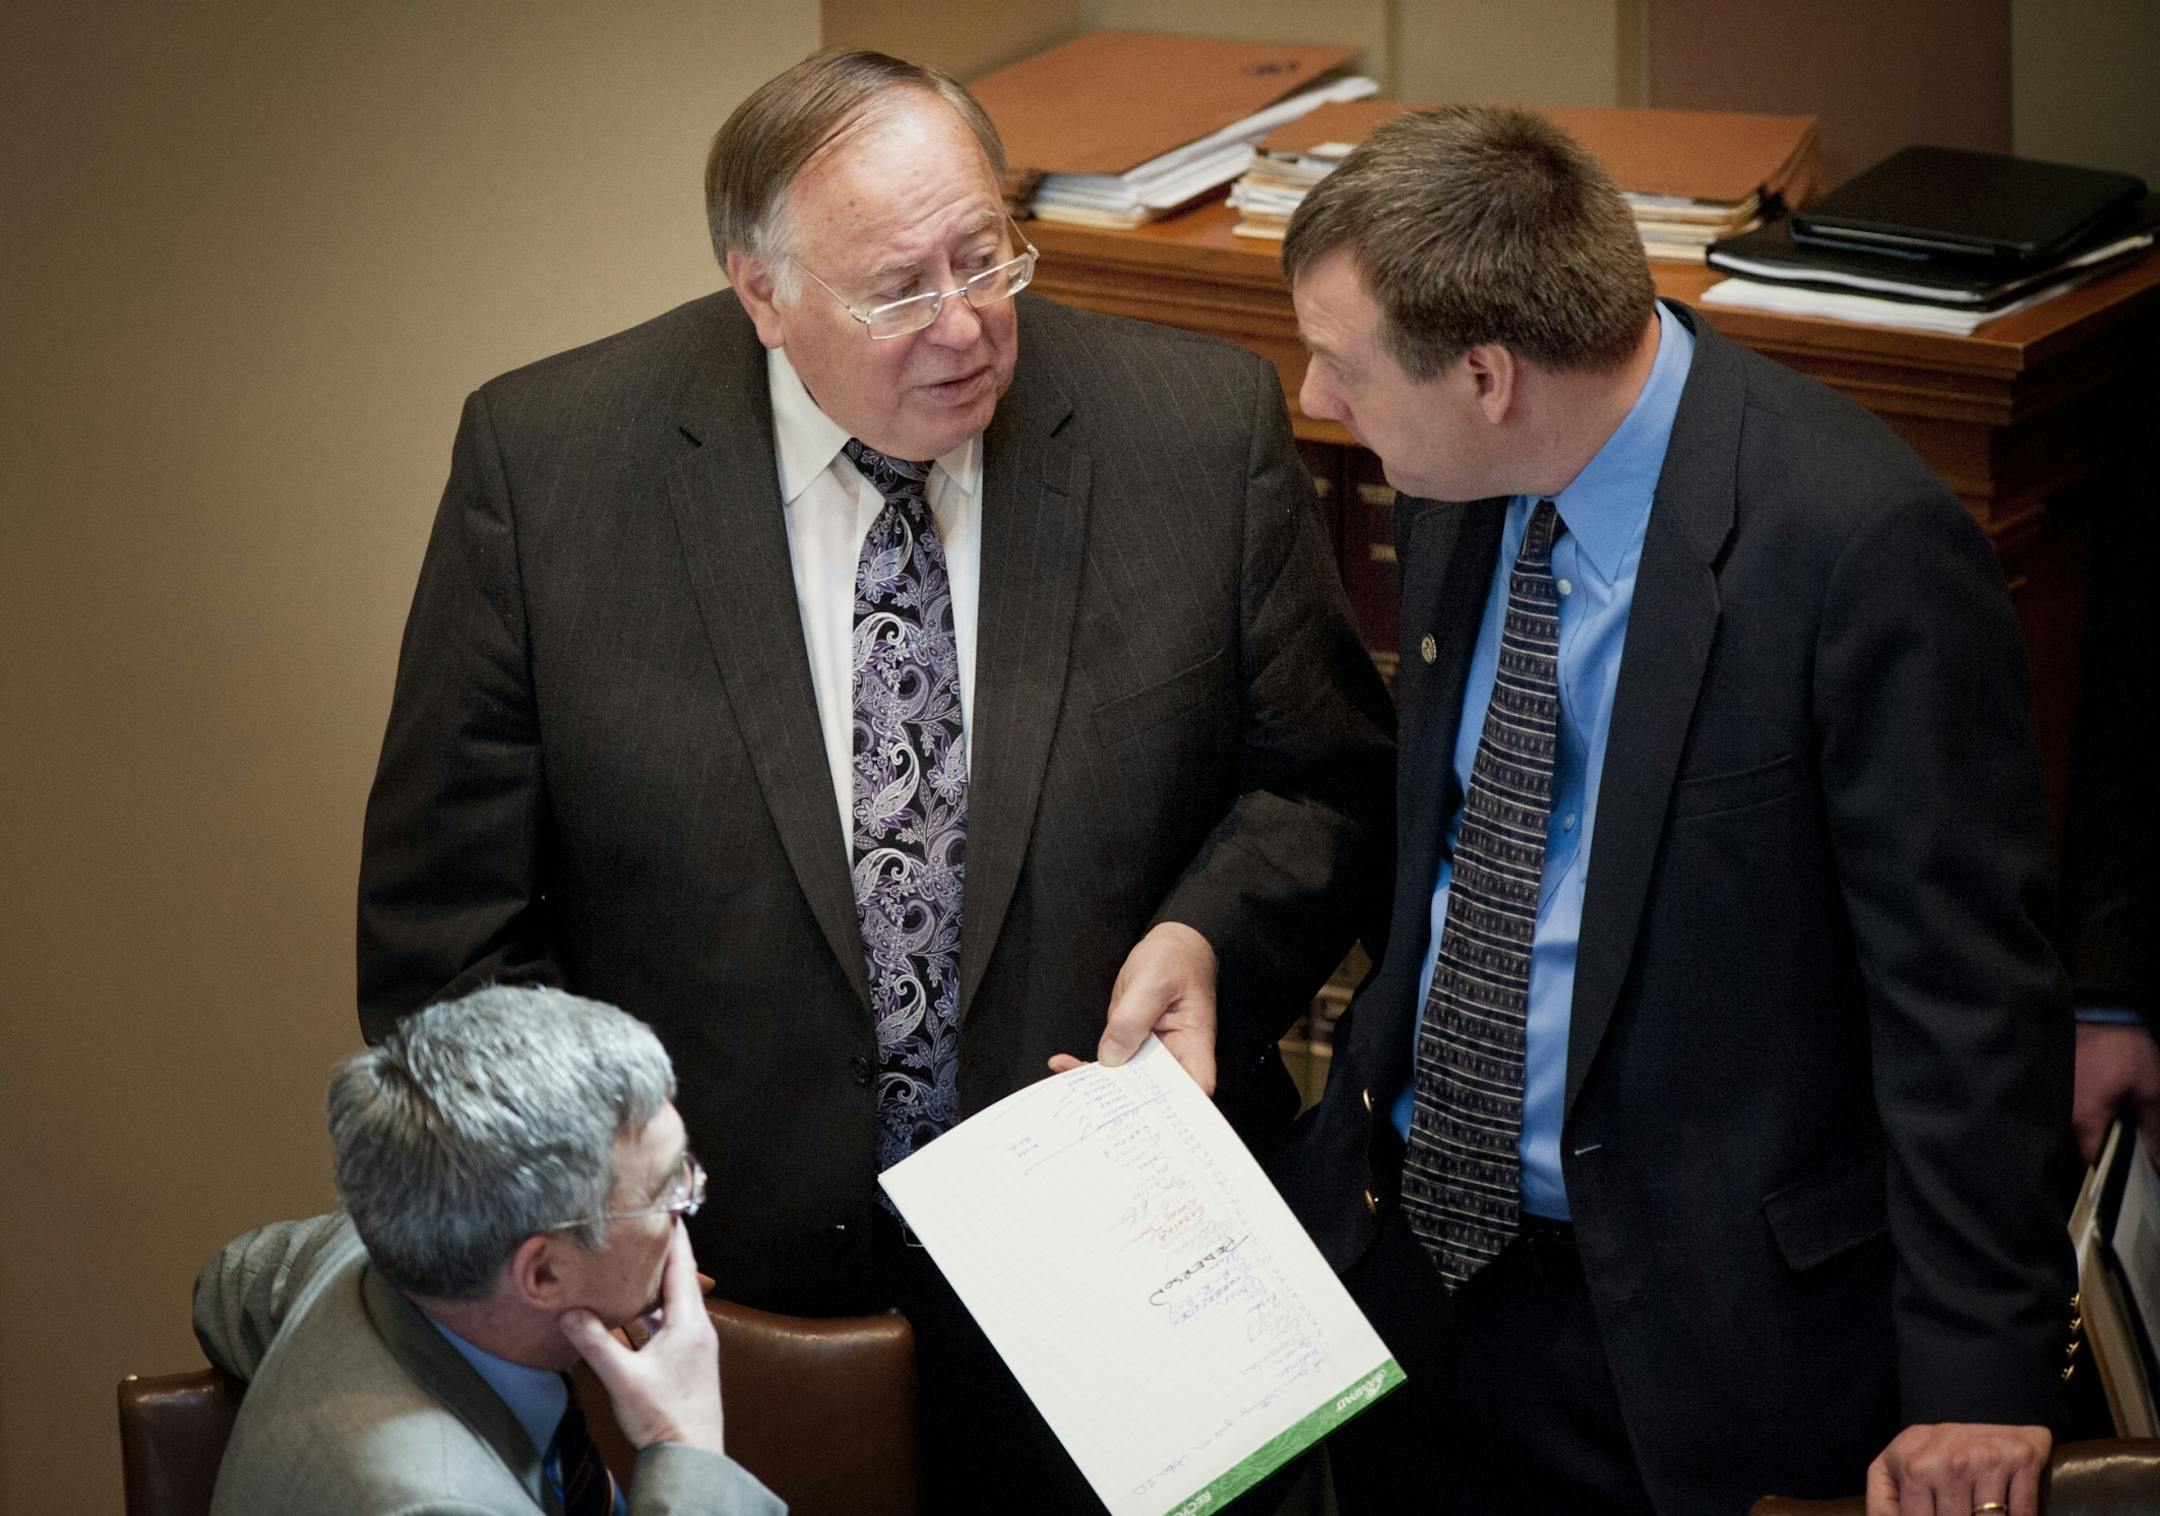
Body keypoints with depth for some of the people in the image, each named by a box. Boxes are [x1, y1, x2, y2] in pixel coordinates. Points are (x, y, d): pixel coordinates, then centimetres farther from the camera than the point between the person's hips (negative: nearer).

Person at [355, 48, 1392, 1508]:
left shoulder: (1198, 431, -7)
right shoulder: (544, 464, -9)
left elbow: (1326, 782, 6)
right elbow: (452, 911, -5)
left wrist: (1210, 936, -15)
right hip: (727, 1276, -1)